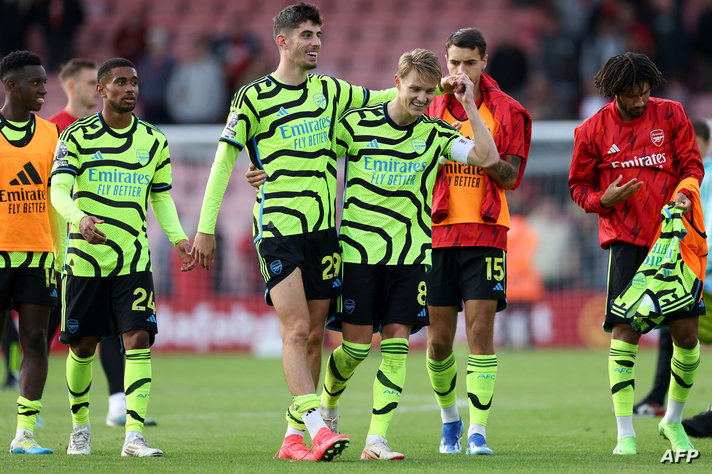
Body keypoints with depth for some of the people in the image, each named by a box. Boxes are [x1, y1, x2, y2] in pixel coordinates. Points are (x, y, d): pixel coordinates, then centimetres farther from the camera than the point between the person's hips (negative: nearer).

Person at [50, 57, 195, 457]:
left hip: (133, 258, 1)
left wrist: (178, 237, 1)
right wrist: (80, 218, -34)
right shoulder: (77, 137, -2)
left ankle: (135, 435, -15)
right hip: (84, 257, -1)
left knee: (138, 340, -13)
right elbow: (59, 189, -14)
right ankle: (80, 428, 28)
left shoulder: (154, 140, 7)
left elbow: (161, 198, 17)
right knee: (82, 346, 6)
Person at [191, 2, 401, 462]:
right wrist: (205, 227, -4)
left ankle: (294, 437, 10)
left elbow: (380, 99, 26)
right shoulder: (255, 96, -3)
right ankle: (317, 428, -22)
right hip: (277, 226, -5)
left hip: (322, 226, 5)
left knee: (314, 335, 5)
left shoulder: (331, 91, 11)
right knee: (296, 329, -15)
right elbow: (225, 159, -1)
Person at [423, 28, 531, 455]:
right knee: (439, 340, 3)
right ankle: (450, 416, 26)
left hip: (485, 234, -2)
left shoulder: (506, 111, 3)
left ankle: (478, 432, -8)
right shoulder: (433, 109, 10)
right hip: (439, 232, 2)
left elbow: (510, 177, -1)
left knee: (481, 331, -11)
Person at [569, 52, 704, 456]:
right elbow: (579, 186, 10)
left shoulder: (671, 115, 5)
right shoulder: (593, 130, 2)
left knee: (687, 333, -2)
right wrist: (604, 199, -11)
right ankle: (626, 433, -8)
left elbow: (692, 165, 8)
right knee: (625, 330, -12)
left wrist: (684, 194, -13)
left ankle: (673, 421, 21)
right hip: (626, 240, -2)